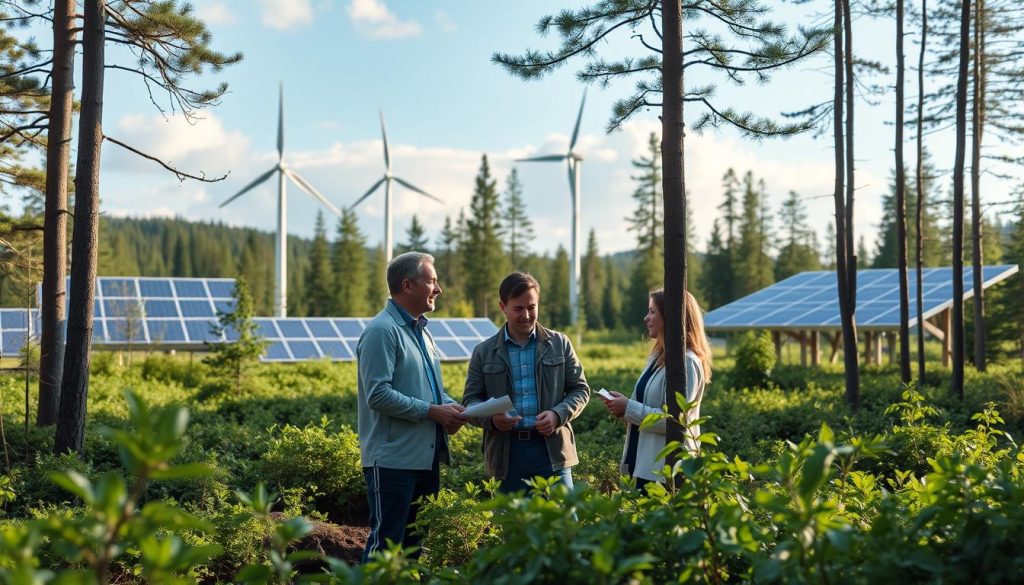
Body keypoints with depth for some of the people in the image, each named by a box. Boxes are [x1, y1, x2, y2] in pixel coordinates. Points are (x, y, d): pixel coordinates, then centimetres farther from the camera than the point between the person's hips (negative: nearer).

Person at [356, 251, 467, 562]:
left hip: (426, 456, 9)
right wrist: (432, 411, -18)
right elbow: (378, 395, -22)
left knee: (418, 541, 16)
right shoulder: (382, 331, -13)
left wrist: (451, 407, 3)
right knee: (386, 543, -5)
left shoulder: (421, 330, 17)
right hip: (393, 459, -9)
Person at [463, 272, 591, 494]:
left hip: (552, 448, 0)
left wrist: (558, 414, -10)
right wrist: (491, 418, -15)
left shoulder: (560, 344, 8)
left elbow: (580, 390, 10)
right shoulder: (484, 352, 8)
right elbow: (470, 400, 8)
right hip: (505, 453, 1)